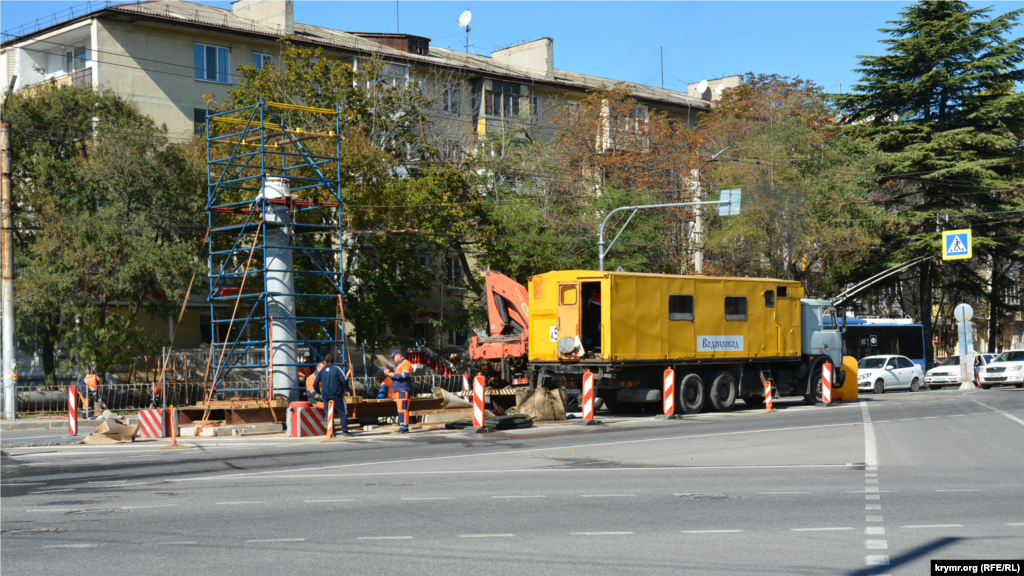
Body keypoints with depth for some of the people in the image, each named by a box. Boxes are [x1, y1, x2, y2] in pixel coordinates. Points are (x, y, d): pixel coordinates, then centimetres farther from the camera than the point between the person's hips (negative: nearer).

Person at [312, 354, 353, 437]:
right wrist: (347, 390, 4)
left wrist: (318, 392, 22)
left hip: (326, 396, 3)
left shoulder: (321, 371, 7)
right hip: (337, 395, -3)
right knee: (343, 413, 3)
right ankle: (344, 430, -3)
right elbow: (344, 380, -10)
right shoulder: (337, 369, -3)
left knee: (328, 414, 12)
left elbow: (315, 384, 8)